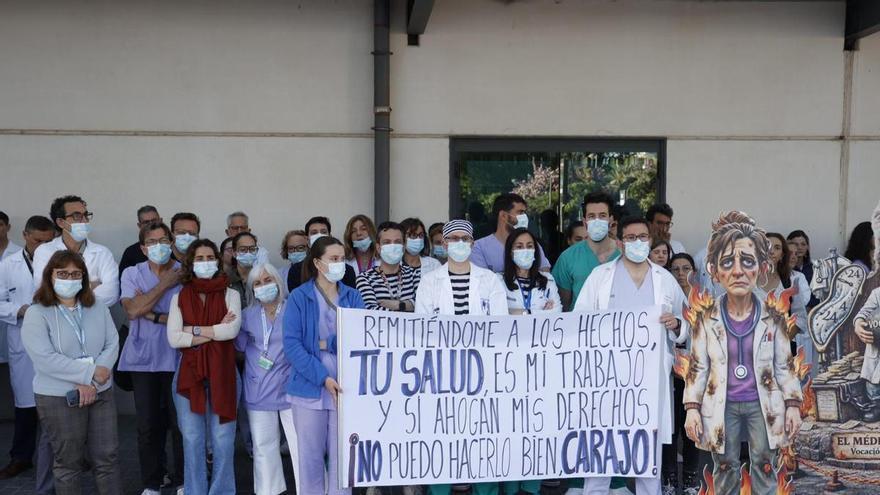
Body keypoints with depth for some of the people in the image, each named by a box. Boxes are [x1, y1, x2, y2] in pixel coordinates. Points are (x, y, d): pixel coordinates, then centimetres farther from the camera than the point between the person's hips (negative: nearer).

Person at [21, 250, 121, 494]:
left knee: (107, 457, 6)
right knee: (68, 462, 7)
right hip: (59, 398, -4)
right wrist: (90, 372, -19)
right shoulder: (36, 314, -6)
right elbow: (45, 359, -17)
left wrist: (92, 382, -14)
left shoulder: (98, 308, 7)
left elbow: (112, 344, 1)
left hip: (101, 393, 4)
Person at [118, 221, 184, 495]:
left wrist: (152, 315, -13)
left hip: (176, 358, -1)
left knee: (180, 422, 4)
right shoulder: (132, 273, 4)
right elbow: (133, 309, -12)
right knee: (148, 424, 5)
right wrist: (165, 284, -10)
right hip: (143, 359, 1)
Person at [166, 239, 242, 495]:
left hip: (222, 373, -1)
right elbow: (173, 338, -7)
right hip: (188, 373, 1)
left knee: (222, 440, 5)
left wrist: (194, 330, -10)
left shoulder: (230, 295, 3)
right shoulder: (179, 297, 6)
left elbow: (233, 329, -14)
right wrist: (215, 332, -11)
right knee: (192, 440, 8)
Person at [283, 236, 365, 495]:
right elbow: (291, 345, -10)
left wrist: (328, 343, -13)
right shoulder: (299, 297, -2)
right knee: (310, 455, 7)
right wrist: (322, 377, -17)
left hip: (346, 387, 2)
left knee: (342, 454, 6)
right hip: (310, 387, -2)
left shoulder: (352, 296, 7)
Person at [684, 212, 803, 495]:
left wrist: (793, 405, -2)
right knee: (724, 469, 13)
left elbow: (784, 365, 2)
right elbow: (698, 367, -2)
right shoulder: (705, 317, -8)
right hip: (722, 406, 0)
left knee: (764, 467, 12)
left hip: (762, 405, 0)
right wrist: (692, 408, -6)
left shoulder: (773, 317, -6)